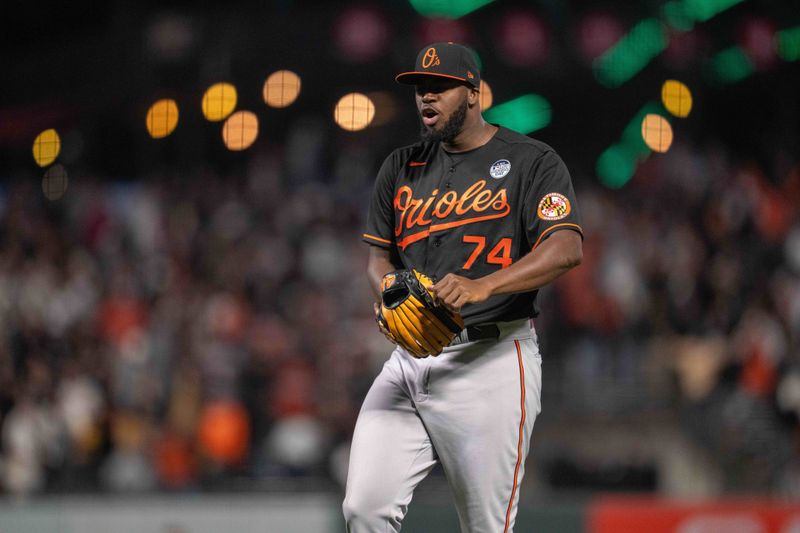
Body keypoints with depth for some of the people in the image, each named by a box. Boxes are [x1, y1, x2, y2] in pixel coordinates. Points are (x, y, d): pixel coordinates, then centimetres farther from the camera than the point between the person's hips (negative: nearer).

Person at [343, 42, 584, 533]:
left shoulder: (531, 161, -1)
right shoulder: (402, 168, 16)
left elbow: (567, 249, -16)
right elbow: (379, 256, 20)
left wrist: (483, 286, -31)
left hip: (492, 360, -5)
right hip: (410, 360, 5)